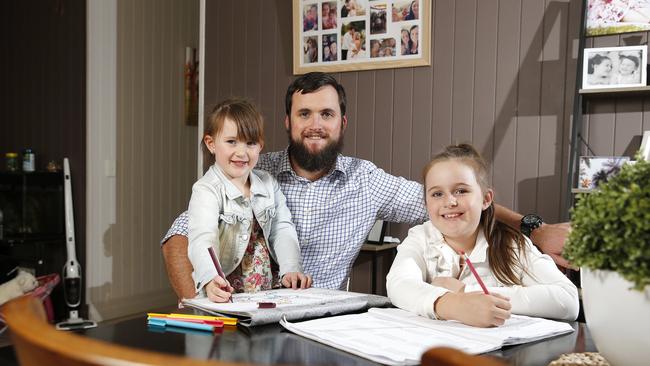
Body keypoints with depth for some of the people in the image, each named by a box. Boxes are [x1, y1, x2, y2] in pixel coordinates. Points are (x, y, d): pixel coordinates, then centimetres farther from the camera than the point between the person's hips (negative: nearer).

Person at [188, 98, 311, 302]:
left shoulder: (269, 184, 9)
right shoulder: (207, 191, -11)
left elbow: (282, 229, 6)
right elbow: (202, 240, -27)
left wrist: (291, 269, -12)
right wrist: (211, 279, -46)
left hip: (268, 291, 4)